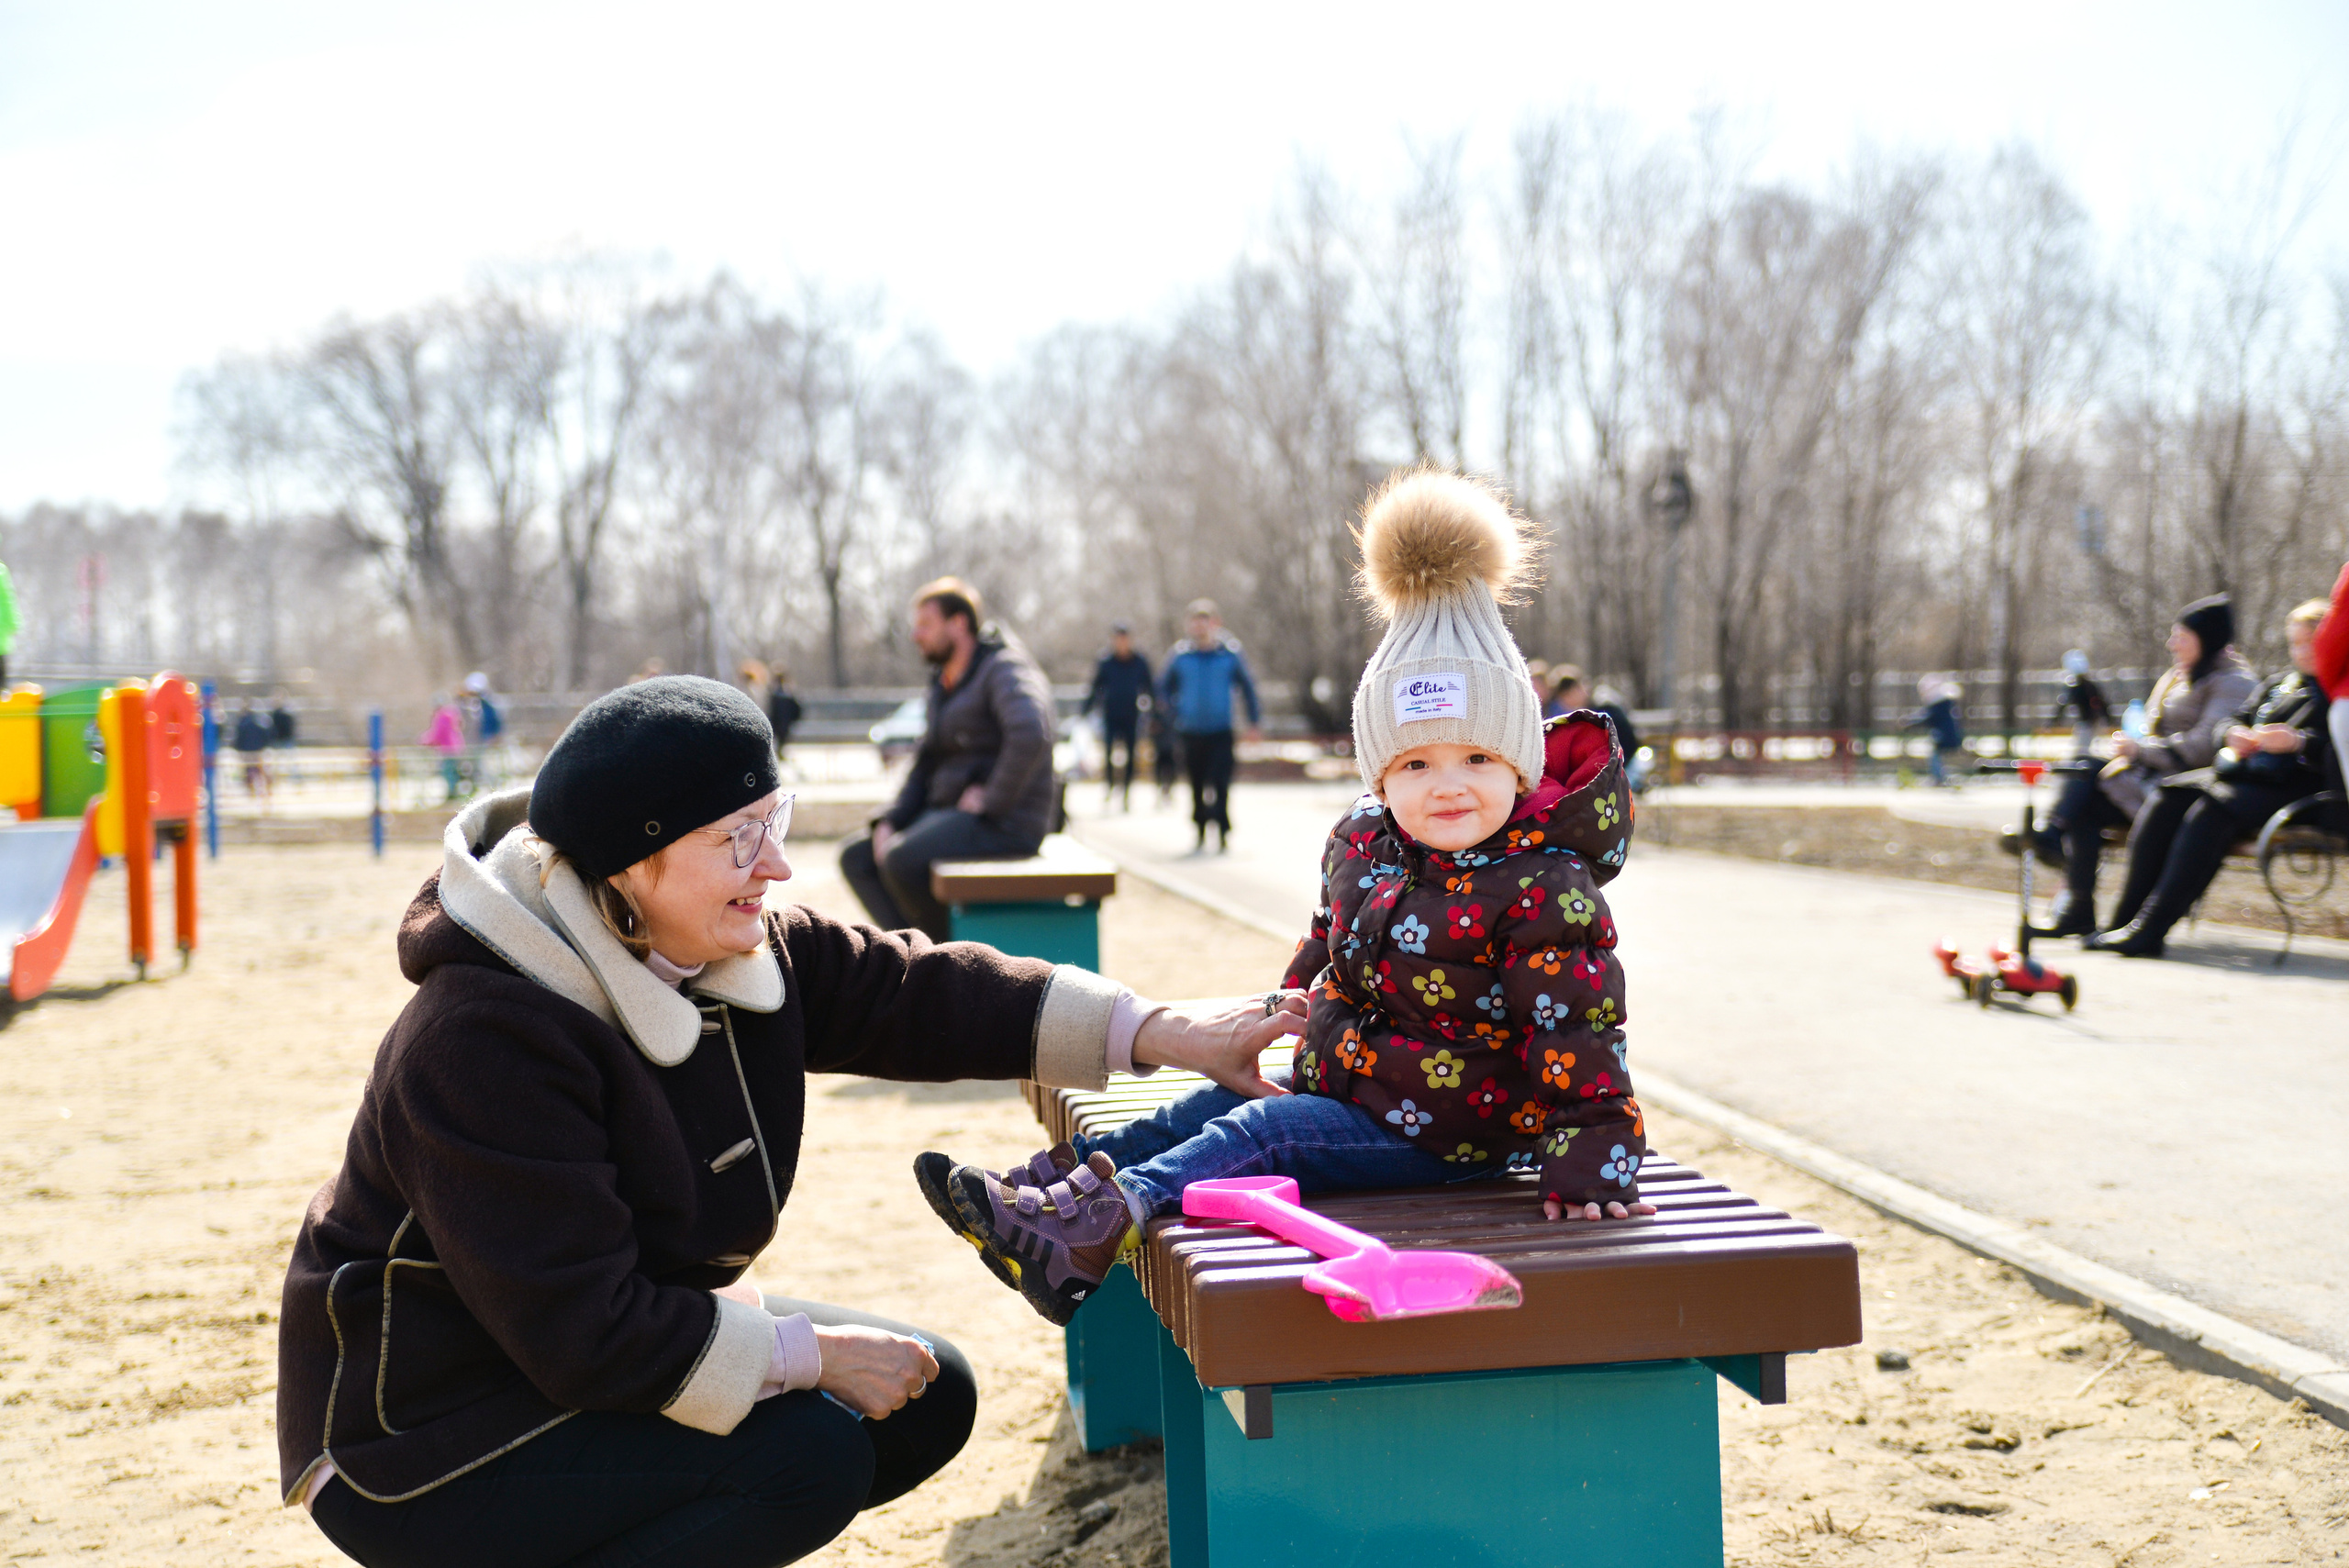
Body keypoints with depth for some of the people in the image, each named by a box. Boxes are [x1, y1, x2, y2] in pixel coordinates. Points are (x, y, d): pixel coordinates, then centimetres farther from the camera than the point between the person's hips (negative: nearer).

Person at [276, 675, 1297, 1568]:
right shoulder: (481, 1044, -30)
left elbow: (908, 990, -2)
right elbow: (587, 1328, -31)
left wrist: (1154, 1031, -11)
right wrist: (812, 1354, -25)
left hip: (632, 1338, 9)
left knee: (929, 1397, 4)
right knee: (810, 1453, -25)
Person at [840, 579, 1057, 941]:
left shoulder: (1004, 668, -11)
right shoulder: (945, 684, 19)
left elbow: (1030, 735, -31)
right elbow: (926, 765, 22)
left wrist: (992, 801, -23)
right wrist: (889, 822, 6)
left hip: (1004, 822, -10)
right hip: (948, 812, 10)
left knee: (902, 860, -29)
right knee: (856, 857, 2)